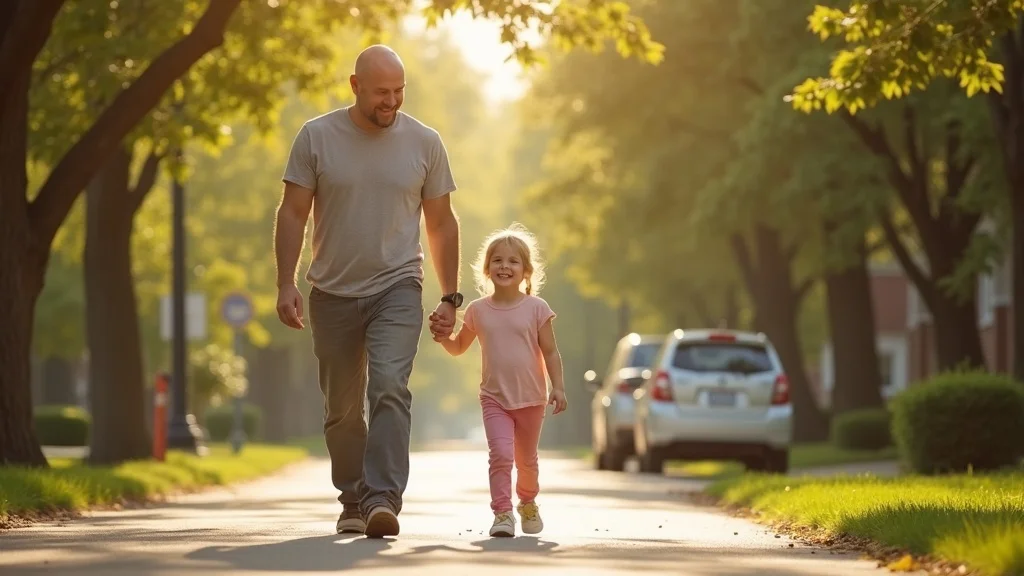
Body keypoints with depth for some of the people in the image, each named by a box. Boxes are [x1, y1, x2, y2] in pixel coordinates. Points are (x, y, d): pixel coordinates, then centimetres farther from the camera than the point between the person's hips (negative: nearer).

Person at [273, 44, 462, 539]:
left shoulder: (424, 143, 0)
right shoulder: (316, 137, -3)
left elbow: (441, 223, 6)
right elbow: (292, 214, -1)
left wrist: (450, 298, 4)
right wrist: (285, 284, -8)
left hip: (397, 289, -1)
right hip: (333, 293, 1)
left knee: (390, 387, -21)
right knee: (342, 409, 10)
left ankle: (383, 499, -28)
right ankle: (353, 502, 25)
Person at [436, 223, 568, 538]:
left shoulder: (536, 308, -5)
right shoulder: (478, 311, 0)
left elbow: (550, 352, -2)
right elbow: (458, 347, 12)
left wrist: (558, 387, -10)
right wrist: (443, 337, -8)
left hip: (530, 398, 0)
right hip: (494, 398, 0)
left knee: (526, 459, 15)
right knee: (500, 453, -19)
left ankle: (528, 503, 39)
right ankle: (502, 513, -17)